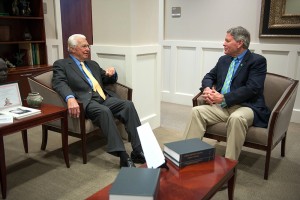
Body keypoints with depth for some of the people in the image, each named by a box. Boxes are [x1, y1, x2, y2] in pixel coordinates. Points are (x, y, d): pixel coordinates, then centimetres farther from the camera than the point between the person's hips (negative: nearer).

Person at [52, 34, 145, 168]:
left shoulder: (93, 64, 28)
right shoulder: (61, 65, 10)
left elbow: (108, 80, 34)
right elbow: (59, 83, -9)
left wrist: (112, 73, 8)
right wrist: (70, 98, -31)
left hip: (105, 98, 6)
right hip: (86, 101, -5)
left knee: (128, 105, -21)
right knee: (104, 111, -36)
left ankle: (139, 151, -24)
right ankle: (123, 156, -35)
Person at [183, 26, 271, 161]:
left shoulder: (258, 61, -3)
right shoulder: (223, 59, 18)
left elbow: (251, 88, -15)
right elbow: (209, 76, 23)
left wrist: (223, 98, -18)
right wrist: (207, 88, -2)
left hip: (245, 106, -6)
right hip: (221, 106, 6)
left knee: (236, 118, -38)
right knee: (196, 111, -18)